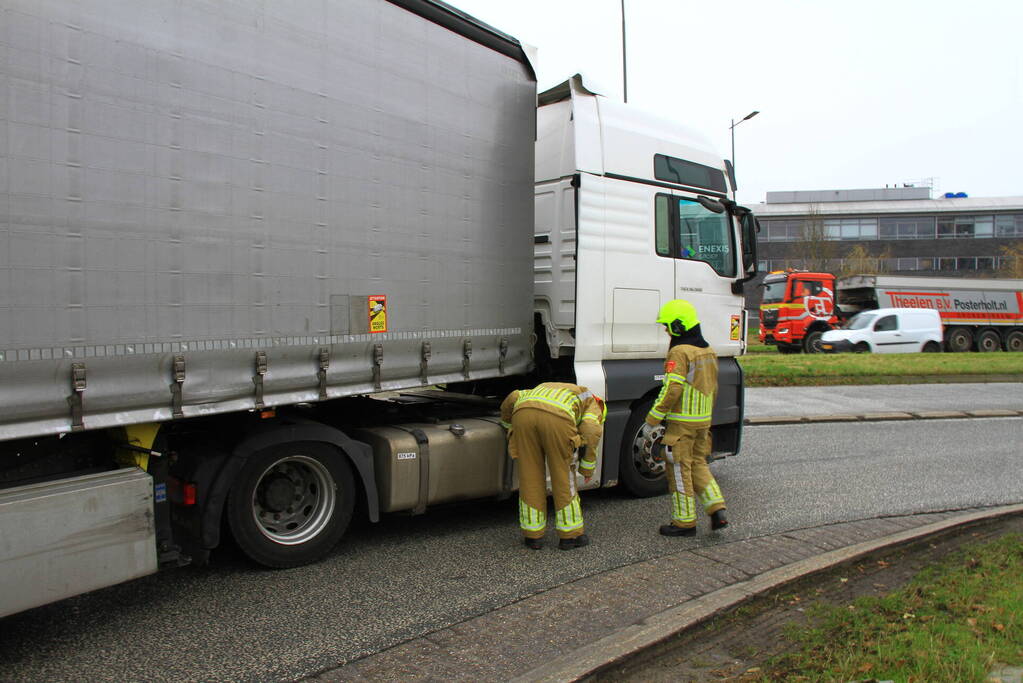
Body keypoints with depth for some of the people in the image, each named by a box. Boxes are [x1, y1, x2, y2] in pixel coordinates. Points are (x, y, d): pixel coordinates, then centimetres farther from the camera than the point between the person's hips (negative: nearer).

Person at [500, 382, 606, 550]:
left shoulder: (546, 389, 44)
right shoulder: (592, 405, 30)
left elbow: (514, 397, 32)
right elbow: (591, 430, 8)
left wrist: (508, 423, 47)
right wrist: (588, 467, 17)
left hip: (523, 412, 4)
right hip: (557, 418, -3)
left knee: (530, 476, 14)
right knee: (563, 476, 13)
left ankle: (533, 536, 23)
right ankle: (571, 535, 23)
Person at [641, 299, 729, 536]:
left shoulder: (679, 352, -17)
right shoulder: (708, 351, 10)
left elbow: (671, 390, -22)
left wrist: (651, 421, -17)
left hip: (682, 422, -8)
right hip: (703, 420, 8)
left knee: (680, 469, 3)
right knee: (698, 464, 19)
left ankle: (685, 521, 11)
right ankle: (717, 509, 11)